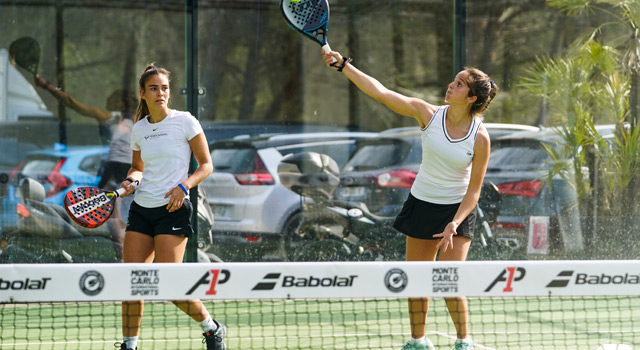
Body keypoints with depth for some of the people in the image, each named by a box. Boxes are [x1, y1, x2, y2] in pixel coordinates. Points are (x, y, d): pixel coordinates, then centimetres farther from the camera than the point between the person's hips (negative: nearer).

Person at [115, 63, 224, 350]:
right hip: (141, 208, 5)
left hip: (173, 209, -5)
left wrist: (184, 186, -17)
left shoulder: (184, 122, -4)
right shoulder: (138, 129, 10)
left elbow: (206, 165, -1)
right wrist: (132, 180, 2)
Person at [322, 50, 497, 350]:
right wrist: (343, 65, -17)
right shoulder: (428, 114, -10)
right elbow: (380, 92, -11)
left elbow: (473, 191, -11)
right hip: (422, 204, 4)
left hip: (457, 211, -4)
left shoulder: (479, 137, -16)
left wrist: (454, 224, -23)